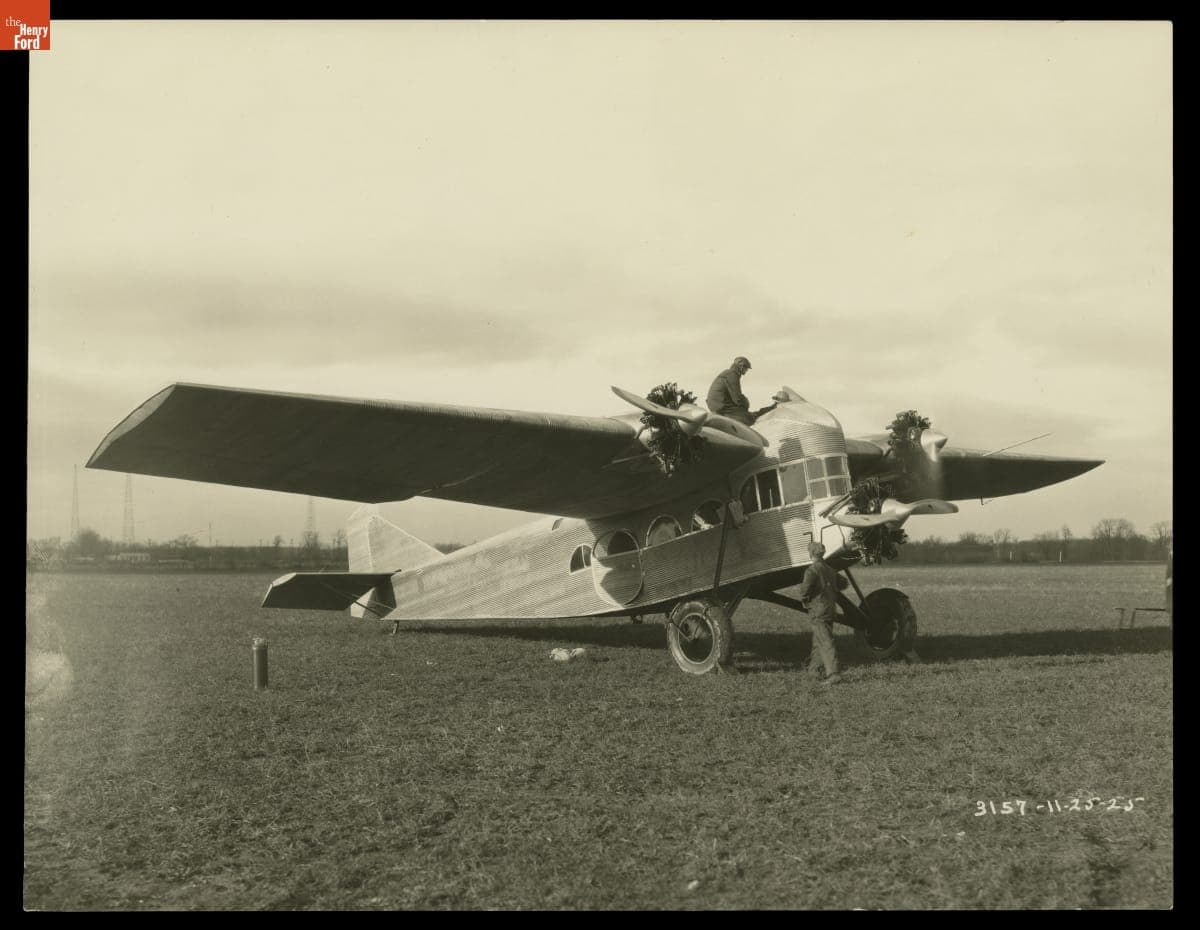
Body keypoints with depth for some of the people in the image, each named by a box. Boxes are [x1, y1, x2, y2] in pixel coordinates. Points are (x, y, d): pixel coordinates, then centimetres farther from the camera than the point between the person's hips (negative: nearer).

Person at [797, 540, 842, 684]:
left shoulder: (812, 570, -14)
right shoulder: (830, 570, 12)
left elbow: (805, 589, -19)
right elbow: (835, 589, 20)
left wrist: (803, 600, 0)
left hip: (818, 609, -8)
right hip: (831, 608, 8)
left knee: (826, 642, -11)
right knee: (818, 640, 21)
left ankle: (833, 673, -18)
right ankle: (814, 667, 33)